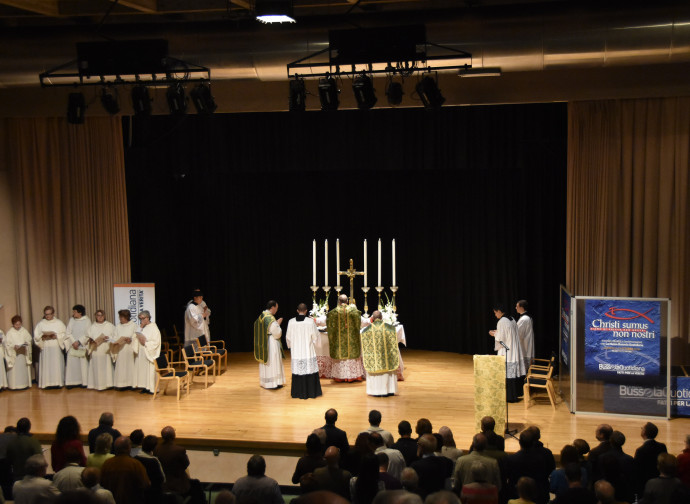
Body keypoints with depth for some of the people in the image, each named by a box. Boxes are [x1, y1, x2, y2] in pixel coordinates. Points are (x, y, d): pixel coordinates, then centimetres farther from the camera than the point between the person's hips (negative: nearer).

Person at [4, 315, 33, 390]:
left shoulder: (24, 331, 4)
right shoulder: (10, 333, -4)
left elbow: (30, 340, 9)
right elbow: (7, 344, -7)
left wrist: (26, 344, -11)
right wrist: (14, 346, -23)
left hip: (23, 353, 3)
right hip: (14, 354, -3)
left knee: (24, 369, 6)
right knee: (14, 370, -5)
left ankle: (24, 384, 14)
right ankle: (14, 385, -1)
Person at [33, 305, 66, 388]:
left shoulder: (59, 323, 7)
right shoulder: (41, 324, 8)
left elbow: (64, 334, 3)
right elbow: (36, 336, 3)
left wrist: (56, 336, -13)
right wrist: (44, 337, -14)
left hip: (56, 348, 0)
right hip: (45, 348, 0)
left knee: (57, 365, -2)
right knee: (46, 365, -4)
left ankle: (58, 383, 1)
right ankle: (46, 383, -2)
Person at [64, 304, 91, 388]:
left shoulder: (87, 320, -2)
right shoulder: (71, 320, 7)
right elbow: (68, 332, 3)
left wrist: (79, 342, -14)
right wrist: (73, 342, -11)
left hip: (83, 346, -3)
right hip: (72, 346, 3)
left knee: (83, 364, -2)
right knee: (71, 363, -2)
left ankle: (84, 382, 3)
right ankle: (72, 382, 1)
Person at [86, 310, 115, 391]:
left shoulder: (110, 326, 7)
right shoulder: (92, 327, 12)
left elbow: (114, 336, 5)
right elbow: (88, 337, 8)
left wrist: (108, 338, -13)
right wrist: (91, 340, -12)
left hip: (105, 350, -1)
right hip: (95, 350, 1)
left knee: (105, 367, -4)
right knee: (96, 368, -2)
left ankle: (106, 384, 0)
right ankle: (96, 385, 3)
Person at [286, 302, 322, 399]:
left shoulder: (291, 322, -4)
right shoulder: (310, 321, -11)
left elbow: (288, 337, 5)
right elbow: (315, 336, -2)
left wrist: (291, 346, 24)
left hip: (296, 351, 2)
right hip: (308, 350, -2)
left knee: (297, 370, 8)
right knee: (309, 370, 6)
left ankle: (298, 392, 14)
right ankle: (311, 391, 9)